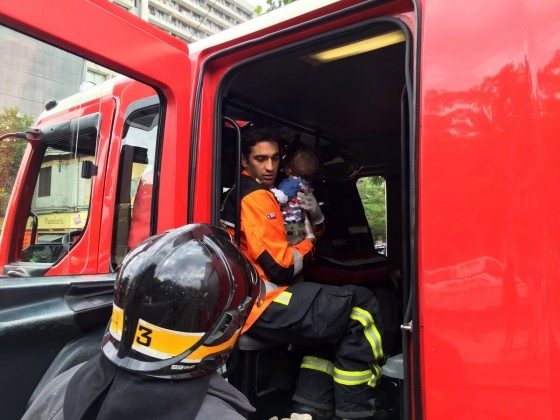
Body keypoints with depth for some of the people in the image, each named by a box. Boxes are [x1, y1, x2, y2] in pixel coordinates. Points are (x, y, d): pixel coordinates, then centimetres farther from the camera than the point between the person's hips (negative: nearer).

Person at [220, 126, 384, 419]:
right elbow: (281, 268, -18)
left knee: (334, 322, 23)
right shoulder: (256, 197, -11)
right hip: (261, 306, -10)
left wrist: (314, 215, 1)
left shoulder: (238, 193, 19)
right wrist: (308, 240, 1)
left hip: (247, 303, 10)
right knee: (361, 309, -9)